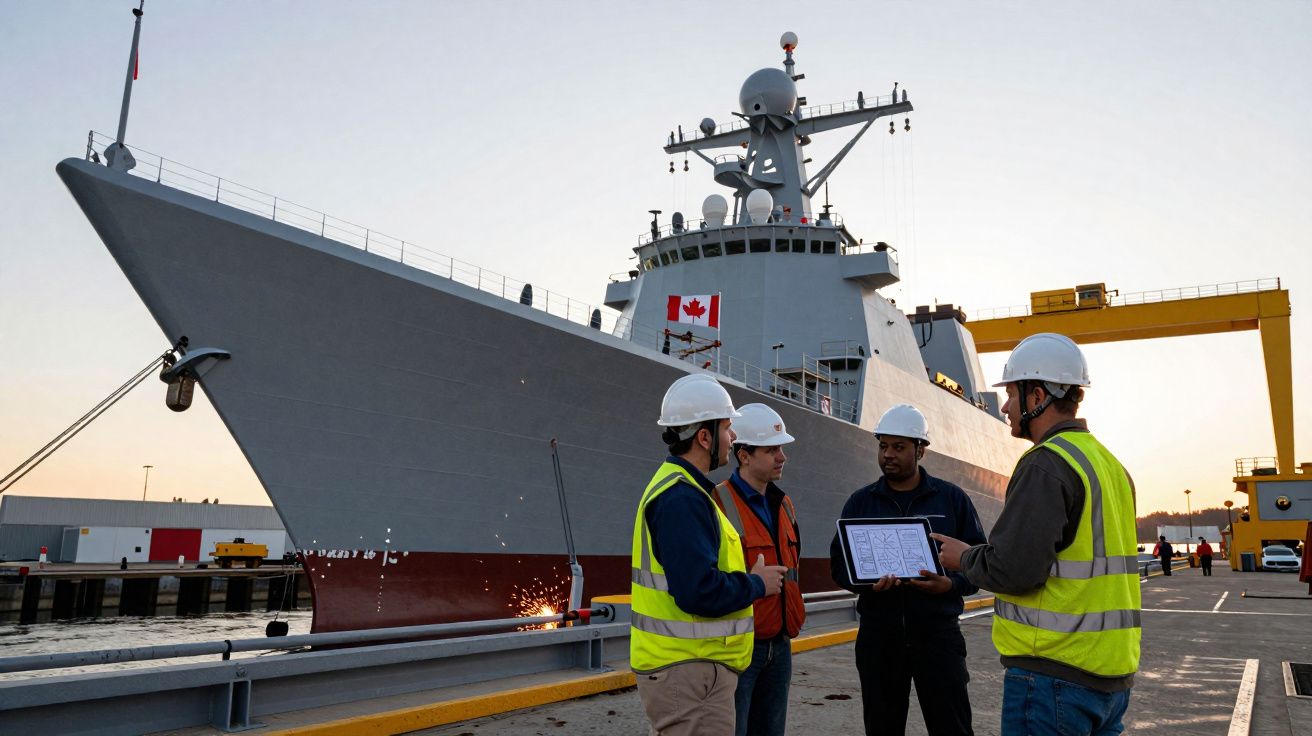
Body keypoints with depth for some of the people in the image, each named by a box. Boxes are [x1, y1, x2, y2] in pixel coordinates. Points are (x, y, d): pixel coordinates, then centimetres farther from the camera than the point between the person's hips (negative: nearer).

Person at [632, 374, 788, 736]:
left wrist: (746, 578, 8)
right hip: (690, 670, -10)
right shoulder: (682, 498, -21)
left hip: (678, 665, 10)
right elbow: (699, 592, -28)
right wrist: (756, 584, -11)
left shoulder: (674, 485, 13)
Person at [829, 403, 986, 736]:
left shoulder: (952, 498, 4)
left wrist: (951, 584, -16)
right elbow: (838, 562, 7)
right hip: (877, 635, 2)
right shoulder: (860, 502, 8)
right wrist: (864, 582, -15)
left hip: (938, 633, -2)